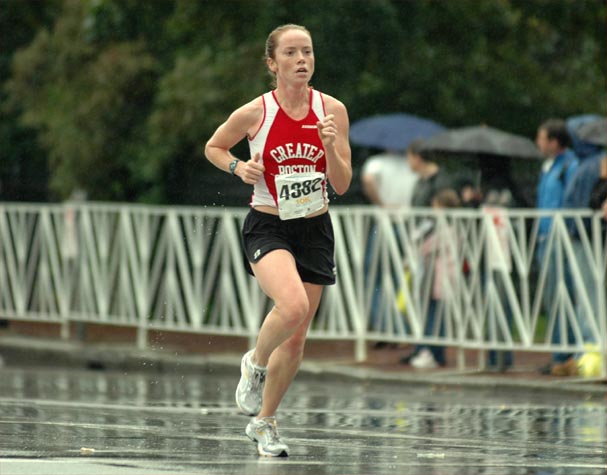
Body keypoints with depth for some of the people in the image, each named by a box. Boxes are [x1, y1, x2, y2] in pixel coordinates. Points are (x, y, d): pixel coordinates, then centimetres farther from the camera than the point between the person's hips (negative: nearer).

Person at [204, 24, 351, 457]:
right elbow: (213, 148, 9)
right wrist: (239, 167, -10)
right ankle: (255, 364, 0)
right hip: (268, 227, -3)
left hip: (314, 230, 4)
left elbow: (342, 185, -2)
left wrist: (329, 146, -20)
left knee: (296, 340, 7)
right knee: (293, 306, -31)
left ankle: (264, 422, 27)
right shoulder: (255, 113, -9)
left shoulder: (332, 110, -3)